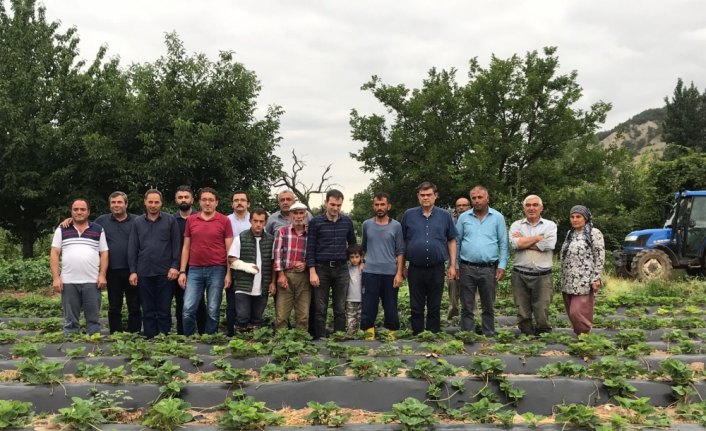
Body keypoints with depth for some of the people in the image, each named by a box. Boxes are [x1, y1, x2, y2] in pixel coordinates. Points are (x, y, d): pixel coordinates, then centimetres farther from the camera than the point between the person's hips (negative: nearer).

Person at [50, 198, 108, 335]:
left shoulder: (98, 230, 9)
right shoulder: (62, 230, 8)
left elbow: (104, 253, 7)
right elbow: (54, 254, 4)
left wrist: (102, 276, -4)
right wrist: (56, 278, -5)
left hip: (92, 281, 0)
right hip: (68, 282, 0)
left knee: (93, 318, 4)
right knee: (70, 319, 6)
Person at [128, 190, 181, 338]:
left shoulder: (170, 221, 3)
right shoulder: (137, 222, 9)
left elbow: (176, 245, 1)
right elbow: (132, 248, 8)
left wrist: (175, 266, -8)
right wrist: (132, 271, 2)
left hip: (165, 273, -2)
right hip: (144, 273, 2)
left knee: (164, 310, 3)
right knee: (148, 311, 8)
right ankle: (149, 339, 14)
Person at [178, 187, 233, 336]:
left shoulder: (224, 221, 1)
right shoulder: (191, 220, 9)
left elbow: (229, 249, 1)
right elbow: (186, 247, 12)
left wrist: (228, 273, -5)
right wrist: (182, 271, 5)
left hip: (217, 270, -2)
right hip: (195, 270, 2)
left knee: (213, 311, 3)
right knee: (188, 309, -4)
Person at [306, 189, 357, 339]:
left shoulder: (347, 221, 7)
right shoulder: (315, 222, -2)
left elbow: (353, 244, 19)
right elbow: (310, 248, -3)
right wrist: (312, 272, -9)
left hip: (341, 269, 2)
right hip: (321, 268, -2)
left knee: (340, 309, 5)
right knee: (320, 309, 2)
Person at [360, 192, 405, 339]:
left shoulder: (396, 226, 2)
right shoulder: (366, 225, 7)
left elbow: (400, 252, 2)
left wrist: (399, 273, -6)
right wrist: (362, 262, 10)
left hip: (390, 273, -1)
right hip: (370, 273, 1)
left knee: (391, 308, 5)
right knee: (368, 307, 1)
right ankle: (369, 335, 8)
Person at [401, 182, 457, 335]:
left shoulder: (444, 216, 4)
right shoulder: (409, 215, 4)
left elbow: (451, 241, 8)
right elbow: (402, 242, 8)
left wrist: (452, 265, 3)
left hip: (437, 269, 0)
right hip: (415, 269, 0)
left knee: (435, 307, 9)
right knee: (416, 307, 8)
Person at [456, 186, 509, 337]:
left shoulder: (498, 218, 4)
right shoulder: (464, 217, 6)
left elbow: (503, 244, 4)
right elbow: (456, 242, 9)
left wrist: (502, 266, -3)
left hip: (489, 269, 0)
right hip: (467, 268, 1)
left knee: (488, 307, 9)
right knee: (467, 307, 4)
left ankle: (489, 335, 17)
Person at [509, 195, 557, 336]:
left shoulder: (550, 225, 7)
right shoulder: (516, 225, 9)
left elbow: (548, 244, -12)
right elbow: (515, 243, -11)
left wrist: (524, 241, -5)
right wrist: (539, 237, -6)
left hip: (543, 276, -1)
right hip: (520, 275, 1)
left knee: (542, 313, -2)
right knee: (523, 314, 6)